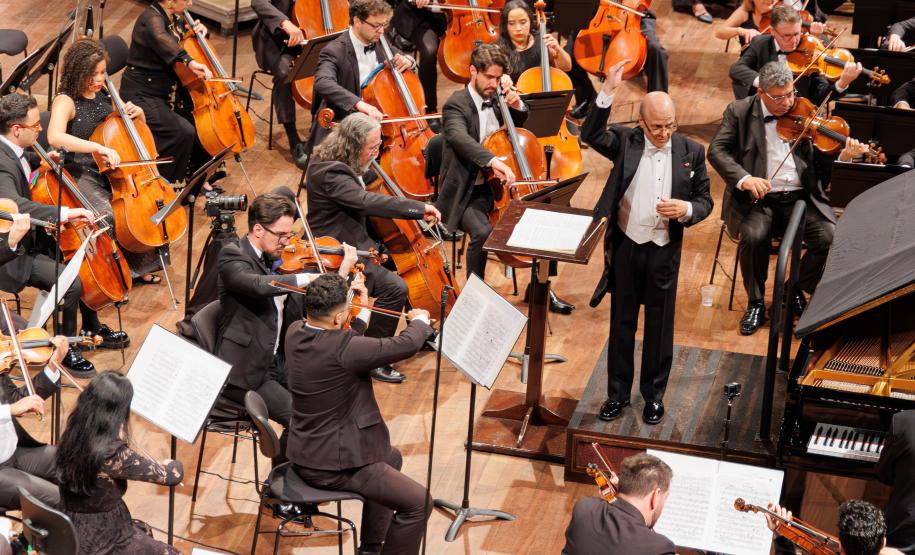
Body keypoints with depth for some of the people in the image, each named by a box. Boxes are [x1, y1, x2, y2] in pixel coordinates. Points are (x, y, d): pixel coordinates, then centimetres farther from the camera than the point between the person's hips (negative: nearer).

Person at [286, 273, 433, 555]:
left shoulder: (295, 333, -4)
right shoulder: (340, 348, -29)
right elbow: (407, 344, -22)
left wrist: (363, 312, 13)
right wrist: (420, 320, -1)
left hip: (305, 451, 10)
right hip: (331, 465, -10)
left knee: (391, 457, 32)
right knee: (419, 503, -6)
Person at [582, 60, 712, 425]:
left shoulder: (691, 152, -3)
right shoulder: (626, 142, -5)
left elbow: (705, 201, 2)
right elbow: (590, 135, -22)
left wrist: (686, 210, -21)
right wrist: (607, 93, -31)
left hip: (664, 251, 0)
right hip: (625, 247, 0)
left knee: (660, 326, 11)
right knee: (621, 324, 12)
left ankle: (654, 394, 26)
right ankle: (617, 394, 25)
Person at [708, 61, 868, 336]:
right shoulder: (739, 111, 3)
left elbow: (821, 163, 6)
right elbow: (716, 150, -7)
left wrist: (842, 156, -18)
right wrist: (744, 178, -24)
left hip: (800, 197, 2)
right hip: (758, 199, -2)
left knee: (829, 237, -23)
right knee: (753, 236, -32)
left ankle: (797, 289, 6)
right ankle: (755, 303, -7)